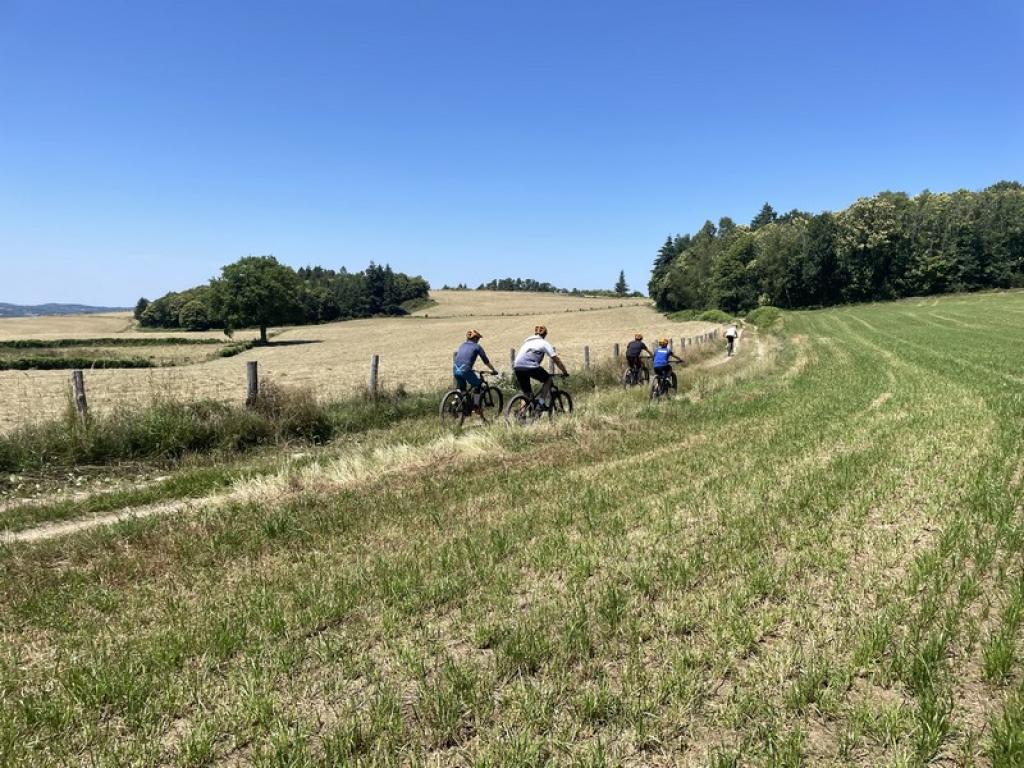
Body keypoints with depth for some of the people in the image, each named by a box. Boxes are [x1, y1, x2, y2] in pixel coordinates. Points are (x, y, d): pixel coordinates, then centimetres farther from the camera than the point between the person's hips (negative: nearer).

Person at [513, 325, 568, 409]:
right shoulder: (544, 343, 13)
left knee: (526, 394, 17)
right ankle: (541, 401, 9)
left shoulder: (527, 341, 29)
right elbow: (555, 359, 8)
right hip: (530, 367, -5)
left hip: (517, 367, 5)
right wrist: (565, 372, 15)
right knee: (548, 379, 20)